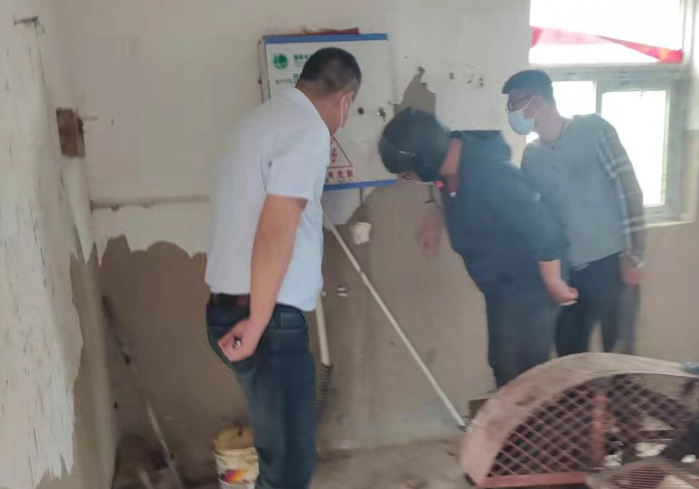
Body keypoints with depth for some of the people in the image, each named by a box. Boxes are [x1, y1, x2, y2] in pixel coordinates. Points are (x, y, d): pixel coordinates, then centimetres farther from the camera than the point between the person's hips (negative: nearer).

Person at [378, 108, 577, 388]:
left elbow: (543, 231, -29)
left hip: (526, 290, -9)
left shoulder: (490, 176, -34)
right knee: (504, 366, 20)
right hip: (502, 288, 9)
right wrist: (435, 223, 17)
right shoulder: (455, 153, -6)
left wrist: (553, 285, -17)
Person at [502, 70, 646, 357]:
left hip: (610, 262, -5)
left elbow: (628, 189, -9)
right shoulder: (530, 157, 10)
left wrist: (633, 255, -14)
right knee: (568, 355, 10)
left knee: (618, 353, 0)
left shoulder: (593, 129, -4)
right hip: (567, 269, 5)